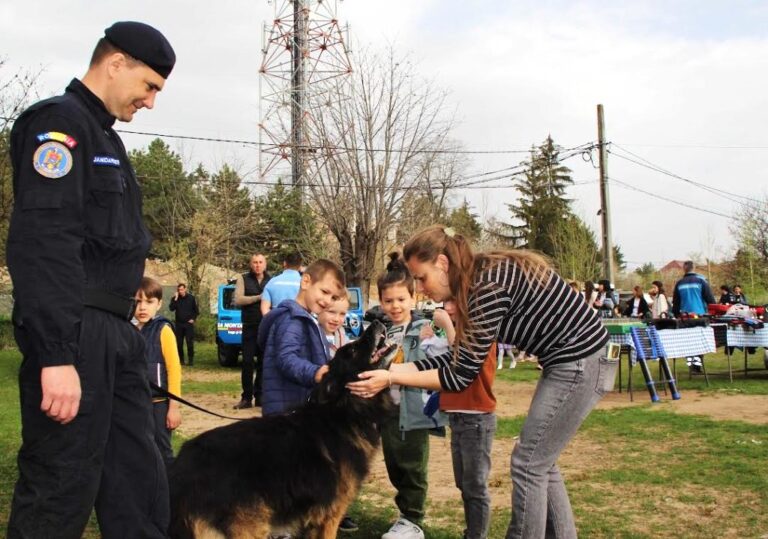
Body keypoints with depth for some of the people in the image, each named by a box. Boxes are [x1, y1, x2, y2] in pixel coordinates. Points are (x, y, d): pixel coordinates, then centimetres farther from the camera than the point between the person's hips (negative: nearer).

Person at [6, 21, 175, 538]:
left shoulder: (103, 136, 20)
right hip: (76, 338, -9)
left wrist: (123, 330, 18)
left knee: (141, 486, 11)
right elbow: (43, 246, -20)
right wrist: (56, 354, -26)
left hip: (116, 336, 10)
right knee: (60, 493, -2)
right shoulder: (60, 122, -9)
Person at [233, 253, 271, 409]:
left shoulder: (271, 281, 8)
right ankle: (246, 398, 4)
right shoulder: (243, 279, 4)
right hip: (250, 327, -1)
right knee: (247, 362, -1)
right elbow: (238, 300, -8)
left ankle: (259, 396, 12)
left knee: (263, 363, 5)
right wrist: (258, 298, -14)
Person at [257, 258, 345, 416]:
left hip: (301, 407, 11)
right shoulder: (291, 318, -13)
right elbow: (286, 358, -28)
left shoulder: (304, 319, 21)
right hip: (287, 408, -11)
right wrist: (314, 373, -43)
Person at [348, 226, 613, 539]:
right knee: (540, 463, 16)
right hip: (573, 361, 10)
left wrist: (391, 379, -15)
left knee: (528, 465, -2)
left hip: (580, 362, -10)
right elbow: (458, 359, 9)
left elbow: (461, 375, -19)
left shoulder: (489, 285, -22)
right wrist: (393, 368, 4)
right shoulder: (481, 279, 6)